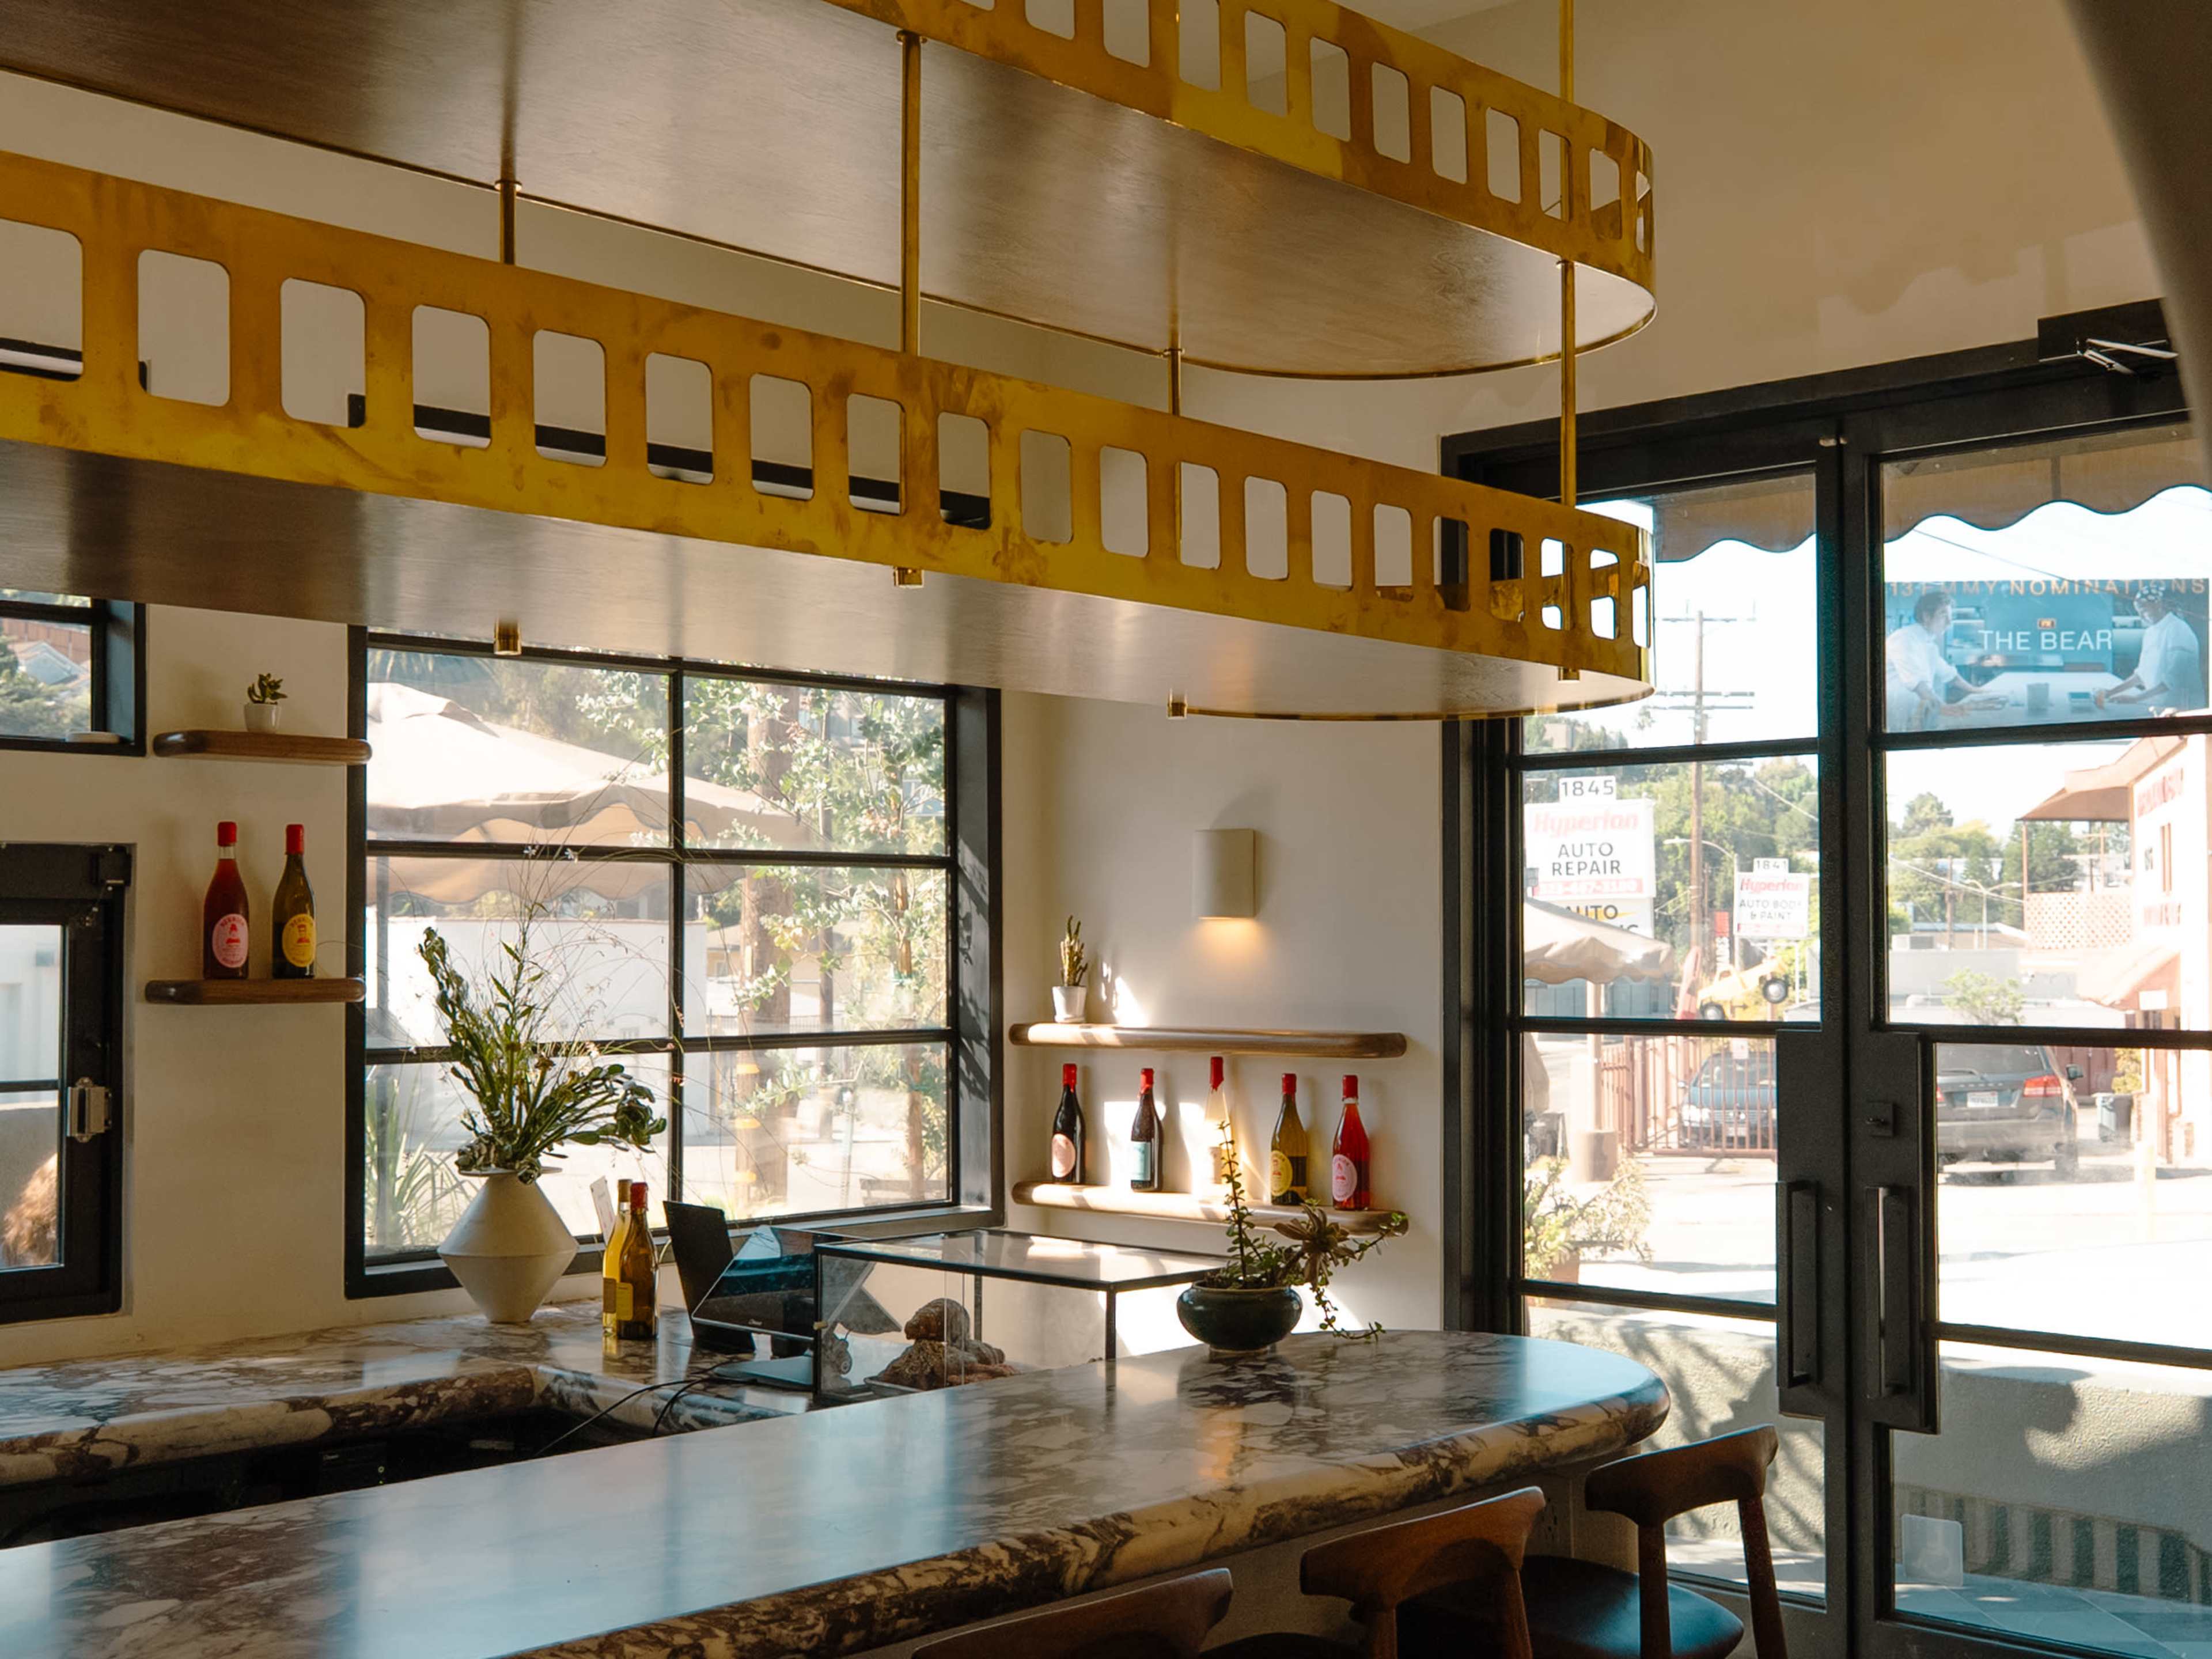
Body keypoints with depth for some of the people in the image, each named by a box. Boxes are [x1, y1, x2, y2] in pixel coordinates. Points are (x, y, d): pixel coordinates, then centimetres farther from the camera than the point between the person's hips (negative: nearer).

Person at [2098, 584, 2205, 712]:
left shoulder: (2178, 631, -11)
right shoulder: (2151, 632, 15)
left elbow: (2174, 679, -18)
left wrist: (2135, 698, -20)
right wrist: (2112, 691, 10)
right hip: (2156, 705, 7)